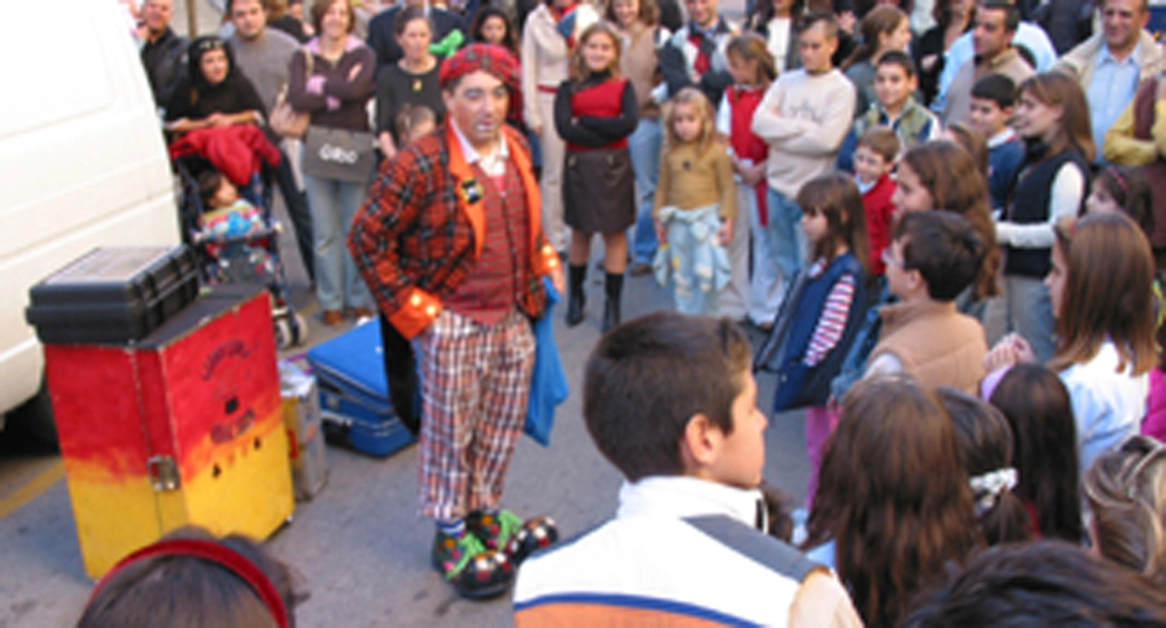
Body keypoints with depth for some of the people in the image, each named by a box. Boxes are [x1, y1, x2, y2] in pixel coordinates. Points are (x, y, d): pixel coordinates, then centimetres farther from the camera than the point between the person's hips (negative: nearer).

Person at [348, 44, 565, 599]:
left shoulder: (516, 148, 1)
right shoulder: (422, 166, -20)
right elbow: (366, 239, -16)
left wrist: (546, 265, 9)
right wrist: (413, 310, -14)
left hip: (513, 319, 6)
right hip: (452, 324, -6)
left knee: (502, 427, 18)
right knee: (449, 432, 8)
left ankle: (483, 511, 40)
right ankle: (451, 536, 26)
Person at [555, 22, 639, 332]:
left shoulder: (622, 87, 2)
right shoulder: (569, 89, 1)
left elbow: (631, 122, -15)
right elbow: (564, 128, -14)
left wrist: (586, 121, -14)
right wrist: (607, 132, -16)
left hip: (614, 166, 0)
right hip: (579, 165, 0)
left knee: (615, 234, 4)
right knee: (580, 232, 11)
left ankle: (612, 304, 15)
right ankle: (575, 297, 30)